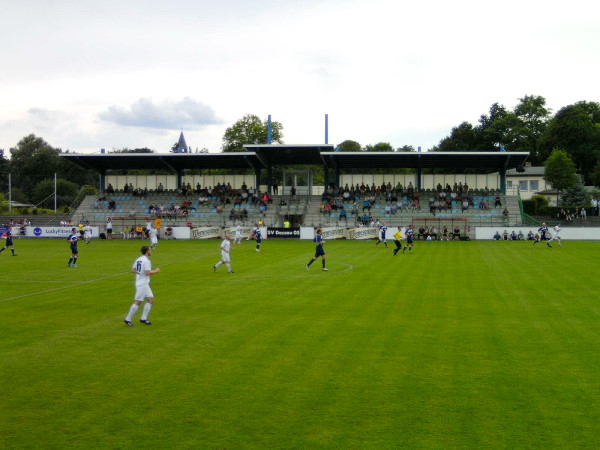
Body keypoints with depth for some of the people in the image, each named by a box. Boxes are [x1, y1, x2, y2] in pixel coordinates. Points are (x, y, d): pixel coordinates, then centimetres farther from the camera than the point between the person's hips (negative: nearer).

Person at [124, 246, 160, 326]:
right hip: (142, 284, -10)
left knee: (151, 300, 9)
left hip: (145, 284, 10)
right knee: (138, 302, -5)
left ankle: (143, 318, 8)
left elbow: (133, 270, 14)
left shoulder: (138, 260, 11)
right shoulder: (146, 261, -16)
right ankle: (128, 319, 1)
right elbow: (147, 272, -23)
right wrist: (156, 271, -9)